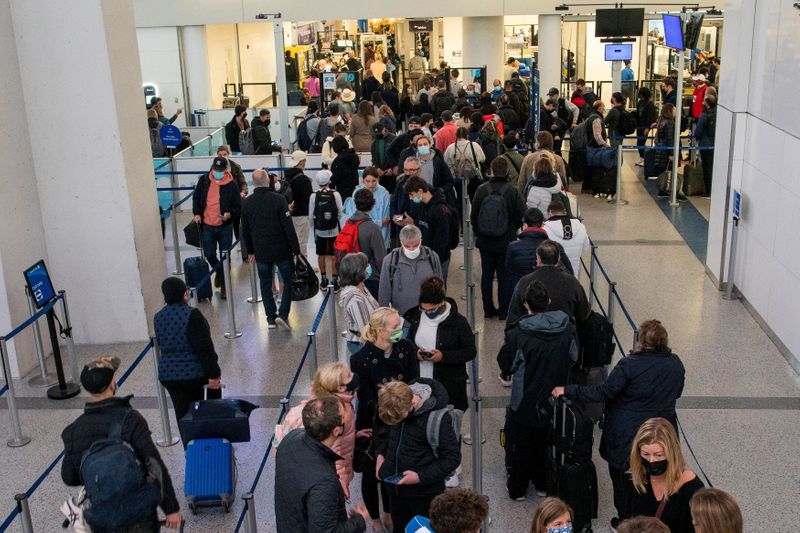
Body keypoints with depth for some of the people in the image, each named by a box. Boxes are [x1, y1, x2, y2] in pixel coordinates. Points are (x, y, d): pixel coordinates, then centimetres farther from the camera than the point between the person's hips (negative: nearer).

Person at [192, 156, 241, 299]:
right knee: (209, 255, 7)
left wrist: (230, 214, -23)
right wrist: (196, 213, 0)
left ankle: (224, 285, 18)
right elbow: (196, 197, 12)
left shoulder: (232, 185, -9)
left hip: (225, 227, -2)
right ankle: (218, 272, 39)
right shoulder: (204, 180, -2)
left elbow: (238, 206, -4)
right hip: (207, 226, 2)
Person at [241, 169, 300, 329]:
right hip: (282, 250, -3)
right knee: (289, 281, 11)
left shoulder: (247, 203, -1)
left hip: (261, 252, 3)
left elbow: (245, 231, 8)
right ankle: (283, 314, -1)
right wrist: (296, 249, -8)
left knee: (265, 284, 15)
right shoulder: (278, 199, -14)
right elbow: (289, 227, -15)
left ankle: (271, 318, 17)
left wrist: (251, 251, 19)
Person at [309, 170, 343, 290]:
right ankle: (334, 279, 10)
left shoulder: (313, 196, -9)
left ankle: (323, 278, 23)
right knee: (334, 255, 7)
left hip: (319, 231, 1)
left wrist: (311, 228, 12)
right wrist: (341, 227, 9)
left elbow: (311, 215, -4)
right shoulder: (336, 194, -11)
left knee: (321, 255, 14)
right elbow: (340, 212, -6)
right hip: (334, 230, -1)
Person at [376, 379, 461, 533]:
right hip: (395, 488, 6)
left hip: (424, 493, -5)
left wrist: (421, 477, -24)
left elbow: (453, 457, -19)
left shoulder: (437, 418, -25)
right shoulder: (397, 406, -7)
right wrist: (381, 454, 1)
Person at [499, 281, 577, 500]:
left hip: (525, 402, -3)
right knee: (547, 443, 23)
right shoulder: (567, 329, -13)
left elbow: (505, 365, -12)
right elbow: (573, 359, 2)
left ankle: (517, 488, 30)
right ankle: (543, 484, 37)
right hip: (556, 400, 3)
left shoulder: (518, 334, -24)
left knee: (522, 446, 16)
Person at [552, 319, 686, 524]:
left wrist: (568, 391, -14)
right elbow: (676, 393, 10)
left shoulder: (629, 365, -24)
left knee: (623, 480, 15)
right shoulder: (676, 364, -7)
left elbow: (602, 392, -21)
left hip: (628, 437, -5)